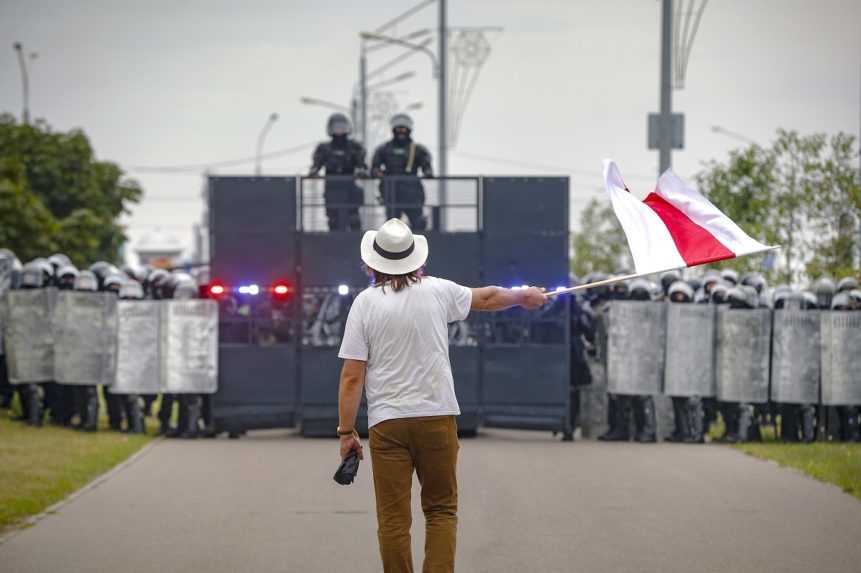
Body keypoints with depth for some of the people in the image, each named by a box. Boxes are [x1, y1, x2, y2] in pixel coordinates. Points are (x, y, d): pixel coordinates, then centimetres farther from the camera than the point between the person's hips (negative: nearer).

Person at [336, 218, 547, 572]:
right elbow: (487, 298, 22)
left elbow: (352, 376, -5)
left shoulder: (366, 303, -3)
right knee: (441, 510, 11)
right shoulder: (437, 291, 2)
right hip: (437, 416, 1)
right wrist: (524, 297, 42)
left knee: (393, 519, 3)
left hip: (387, 423, -1)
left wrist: (346, 431, 2)